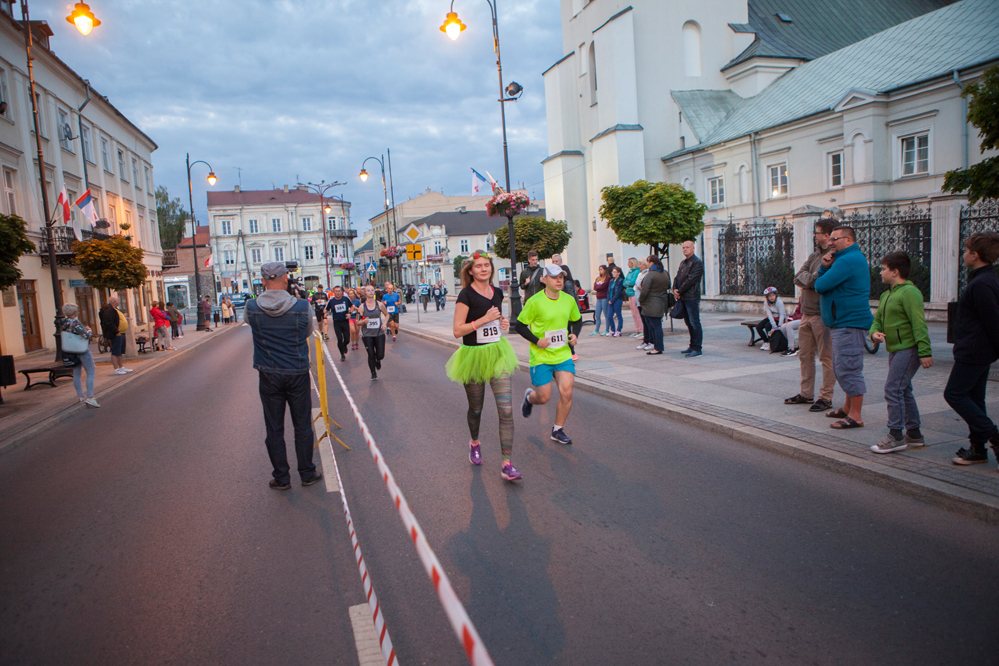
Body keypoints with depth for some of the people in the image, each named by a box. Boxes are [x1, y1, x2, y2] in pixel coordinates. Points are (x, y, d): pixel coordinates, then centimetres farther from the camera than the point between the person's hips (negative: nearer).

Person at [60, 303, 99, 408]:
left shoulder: (62, 323, 2)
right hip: (82, 351, -8)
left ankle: (81, 396, 27)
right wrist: (89, 330, -4)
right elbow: (86, 335, -27)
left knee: (76, 374, 16)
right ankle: (90, 398, -11)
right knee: (91, 373, -3)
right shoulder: (75, 322, -22)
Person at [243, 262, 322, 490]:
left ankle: (281, 478, 19)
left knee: (274, 429, 11)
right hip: (298, 374, -1)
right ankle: (307, 474, 22)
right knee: (303, 427, 12)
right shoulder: (302, 307, -12)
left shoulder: (252, 308, -8)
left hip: (269, 376, 1)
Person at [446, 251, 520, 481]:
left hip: (498, 353, 4)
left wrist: (504, 322, 2)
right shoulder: (466, 295, -12)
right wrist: (484, 319, -21)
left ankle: (507, 464, -4)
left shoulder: (497, 293, 6)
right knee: (476, 408, 15)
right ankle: (474, 442, 47)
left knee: (506, 409, -8)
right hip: (473, 356, -4)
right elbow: (457, 330, -17)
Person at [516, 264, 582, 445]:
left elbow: (577, 320, 19)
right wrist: (536, 341, -16)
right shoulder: (535, 302, -12)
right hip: (541, 357, -4)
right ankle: (529, 397, 39)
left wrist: (574, 334, 0)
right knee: (543, 397, 0)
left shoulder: (569, 300, 3)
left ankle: (557, 430, 14)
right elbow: (520, 325, -5)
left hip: (564, 355, 4)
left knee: (567, 393, -7)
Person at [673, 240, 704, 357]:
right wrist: (675, 289, -3)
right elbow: (677, 277, 17)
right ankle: (692, 346, 20)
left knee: (694, 323, -8)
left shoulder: (697, 262, -9)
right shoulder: (683, 263, 20)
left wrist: (679, 291, -13)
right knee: (689, 323, 13)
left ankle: (697, 349, -6)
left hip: (692, 297, -9)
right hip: (683, 297, 9)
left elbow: (691, 280, -16)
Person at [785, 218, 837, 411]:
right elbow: (798, 277, 6)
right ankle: (806, 393, 24)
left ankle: (826, 397, 6)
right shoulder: (814, 255, 16)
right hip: (807, 313, 9)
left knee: (826, 357, -1)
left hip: (823, 314, -9)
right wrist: (810, 280, -10)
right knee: (805, 355, 14)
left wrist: (806, 280, -7)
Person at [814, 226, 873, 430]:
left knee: (848, 369, -9)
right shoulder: (851, 258, 20)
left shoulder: (848, 260, -17)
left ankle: (855, 417, -5)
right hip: (841, 323, 11)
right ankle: (848, 408, 30)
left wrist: (825, 271, 2)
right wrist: (824, 267, -3)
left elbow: (820, 286, -20)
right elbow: (820, 284, 17)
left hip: (850, 323, -11)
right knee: (842, 369, 19)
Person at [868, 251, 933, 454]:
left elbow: (919, 324, -19)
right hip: (895, 350, 10)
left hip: (908, 349, -10)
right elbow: (877, 319, 21)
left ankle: (896, 436, -7)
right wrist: (875, 332, -2)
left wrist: (925, 352, -23)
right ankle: (914, 435, 24)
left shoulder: (909, 292, -14)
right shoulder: (886, 295, 16)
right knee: (903, 391, 14)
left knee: (893, 388, -13)